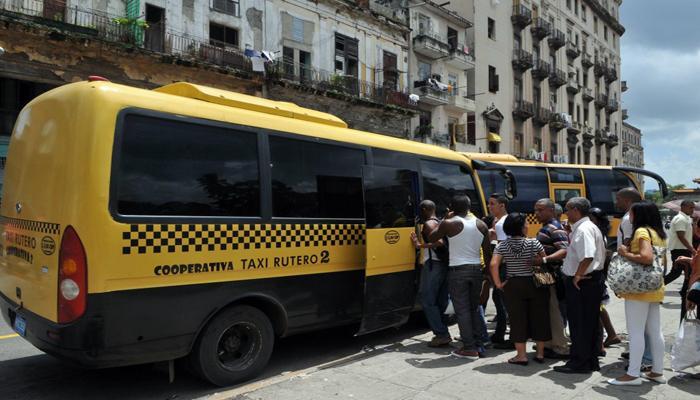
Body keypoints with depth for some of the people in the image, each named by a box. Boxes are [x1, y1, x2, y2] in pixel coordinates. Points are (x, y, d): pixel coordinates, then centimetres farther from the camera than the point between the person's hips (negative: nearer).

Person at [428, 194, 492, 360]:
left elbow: (431, 239, 4)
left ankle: (470, 348, 4)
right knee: (474, 308, 18)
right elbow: (488, 252, 7)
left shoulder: (449, 224, -10)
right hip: (476, 270, 5)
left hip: (458, 271, -5)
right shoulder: (481, 224, 5)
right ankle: (478, 344, 23)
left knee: (462, 310, 2)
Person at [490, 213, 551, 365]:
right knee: (538, 317, 12)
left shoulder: (502, 245, -5)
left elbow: (494, 264, -15)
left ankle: (521, 355, 11)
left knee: (518, 319, 6)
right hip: (535, 284, 0)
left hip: (513, 286, 0)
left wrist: (498, 283, -7)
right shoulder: (533, 243, -7)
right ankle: (540, 353, 21)